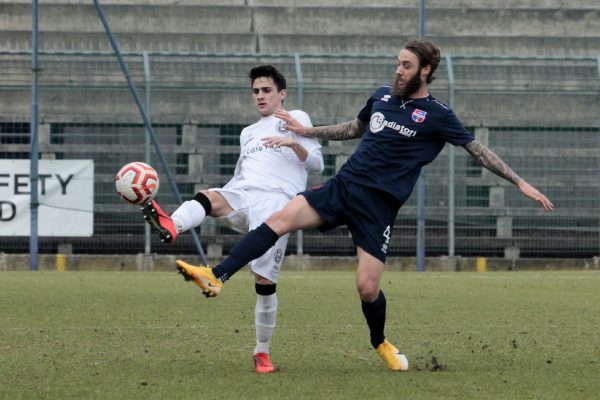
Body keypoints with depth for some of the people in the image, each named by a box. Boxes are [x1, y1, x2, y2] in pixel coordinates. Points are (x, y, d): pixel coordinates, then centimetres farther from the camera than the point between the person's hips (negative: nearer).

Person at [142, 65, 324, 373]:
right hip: (240, 198, 5)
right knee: (207, 197, -32)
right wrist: (217, 201, 21)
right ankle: (171, 226, -67)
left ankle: (262, 353, 3)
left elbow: (317, 165, 6)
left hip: (276, 200, -5)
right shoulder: (248, 133, 33)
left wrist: (294, 144, -12)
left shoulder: (295, 119, 16)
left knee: (265, 280, -13)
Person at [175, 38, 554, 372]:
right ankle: (217, 277, -25)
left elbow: (479, 149, 0)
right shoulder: (383, 97, 12)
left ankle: (381, 343, 23)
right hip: (344, 186, 4)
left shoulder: (436, 115, -3)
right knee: (280, 218, -18)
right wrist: (308, 131, 26)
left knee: (367, 288, -9)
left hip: (380, 205, -4)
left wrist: (520, 182, -3)